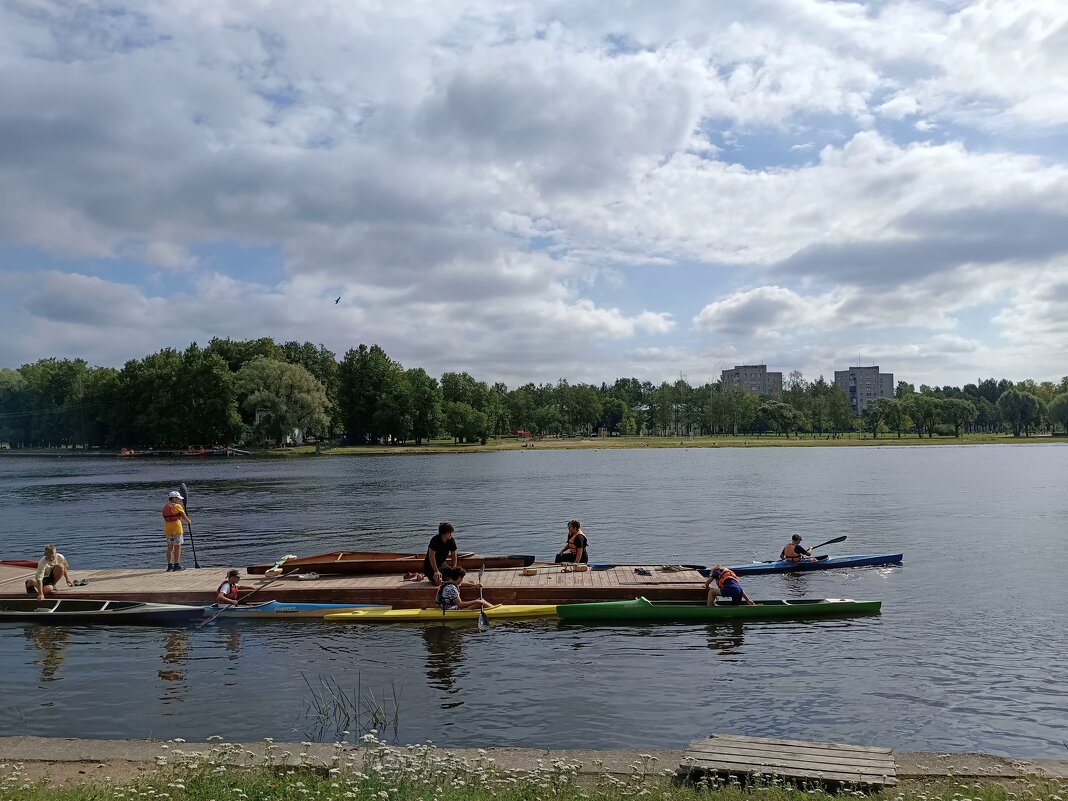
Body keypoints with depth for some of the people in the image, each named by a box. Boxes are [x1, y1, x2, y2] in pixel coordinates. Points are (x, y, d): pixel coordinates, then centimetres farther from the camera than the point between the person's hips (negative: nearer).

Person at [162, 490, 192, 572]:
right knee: (177, 547, 0)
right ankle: (176, 565, 0)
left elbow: (166, 518, 13)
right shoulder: (178, 506, -8)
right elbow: (184, 516, -5)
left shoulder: (165, 507, 11)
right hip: (176, 528, -6)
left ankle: (170, 565, 10)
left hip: (167, 528, 6)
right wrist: (189, 521, 12)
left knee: (170, 547, 11)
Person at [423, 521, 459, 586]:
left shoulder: (451, 540, -7)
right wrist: (436, 571, -29)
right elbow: (431, 556, -27)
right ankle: (431, 577, 5)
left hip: (442, 564, 6)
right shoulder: (435, 540, -26)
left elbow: (454, 554, 3)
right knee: (438, 581, -27)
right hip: (430, 566, -6)